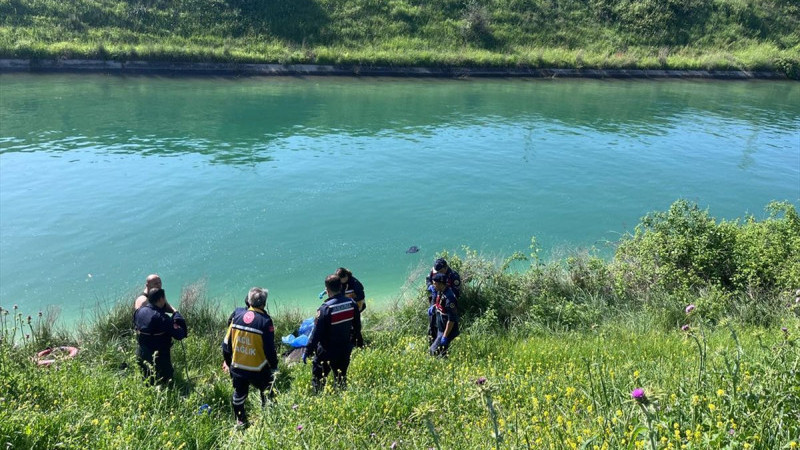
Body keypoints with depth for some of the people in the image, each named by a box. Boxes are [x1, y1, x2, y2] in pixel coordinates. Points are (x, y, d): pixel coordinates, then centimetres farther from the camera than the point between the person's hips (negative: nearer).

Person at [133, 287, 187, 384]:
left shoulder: (139, 311, -4)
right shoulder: (162, 318, -26)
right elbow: (179, 335, -21)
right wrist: (176, 314, -9)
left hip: (141, 354, 8)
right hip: (159, 357, -7)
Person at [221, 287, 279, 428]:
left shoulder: (237, 314, -5)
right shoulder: (265, 320, -18)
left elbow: (227, 341, 3)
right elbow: (270, 349, -14)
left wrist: (227, 360, 17)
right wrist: (274, 366, 1)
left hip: (237, 367, 4)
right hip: (258, 370, -4)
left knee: (239, 394, 24)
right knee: (267, 394, 18)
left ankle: (240, 421, 39)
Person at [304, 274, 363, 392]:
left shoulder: (325, 309, -23)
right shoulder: (352, 304, -7)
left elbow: (317, 333, -20)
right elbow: (357, 326, 7)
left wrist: (307, 351, -10)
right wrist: (358, 339, 25)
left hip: (326, 352, -5)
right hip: (345, 349, 6)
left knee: (318, 379, 8)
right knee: (341, 377, 21)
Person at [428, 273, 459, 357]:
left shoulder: (449, 298, -28)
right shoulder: (439, 292, 0)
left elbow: (451, 320, -27)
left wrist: (445, 337, -25)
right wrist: (433, 307, 6)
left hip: (447, 331, -9)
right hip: (440, 329, 9)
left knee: (434, 351, -10)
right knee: (441, 352, 18)